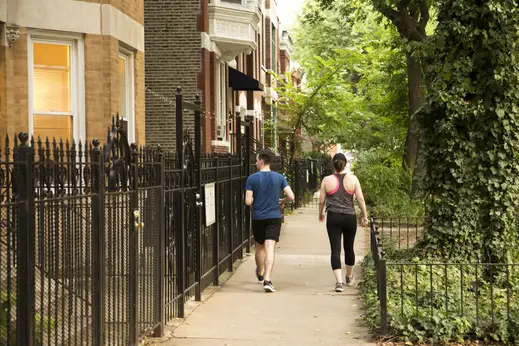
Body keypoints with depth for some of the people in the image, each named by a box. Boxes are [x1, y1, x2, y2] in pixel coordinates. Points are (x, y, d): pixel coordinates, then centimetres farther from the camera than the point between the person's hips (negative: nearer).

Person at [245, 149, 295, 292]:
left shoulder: (252, 178, -6)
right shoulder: (279, 177, -1)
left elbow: (248, 201, -10)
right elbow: (291, 196, -7)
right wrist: (282, 201, 14)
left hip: (258, 217, 0)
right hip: (274, 217, 0)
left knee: (260, 247, 19)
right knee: (270, 248, -7)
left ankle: (260, 274, 41)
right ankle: (267, 279, -20)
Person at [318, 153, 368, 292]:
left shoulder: (327, 180, 0)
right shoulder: (352, 179, -1)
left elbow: (321, 201, 4)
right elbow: (361, 199, -4)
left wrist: (321, 214, 20)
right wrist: (364, 216, 4)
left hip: (333, 218, -1)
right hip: (350, 217, 1)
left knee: (335, 249, -2)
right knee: (349, 248, 18)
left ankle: (339, 281, -14)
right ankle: (349, 277, 37)